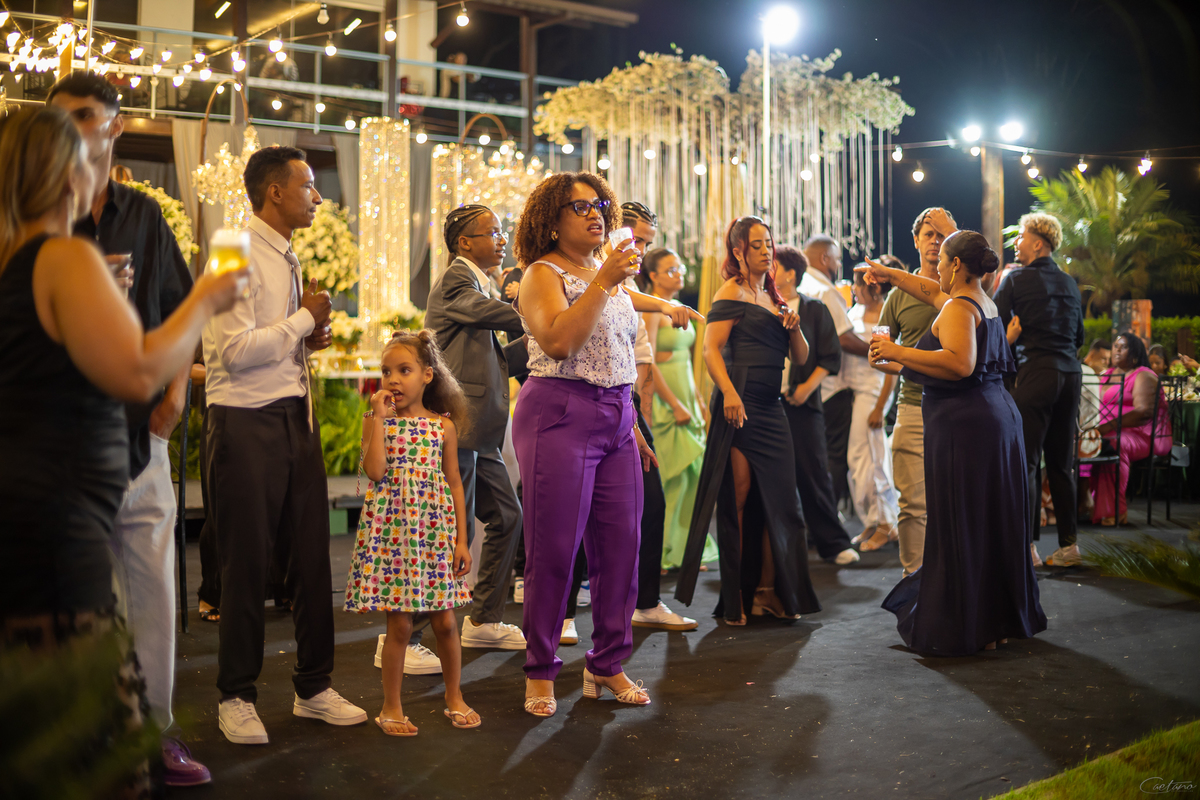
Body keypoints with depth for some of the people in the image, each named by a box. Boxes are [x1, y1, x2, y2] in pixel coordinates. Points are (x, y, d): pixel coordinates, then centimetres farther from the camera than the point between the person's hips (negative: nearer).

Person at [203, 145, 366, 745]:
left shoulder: (286, 257, 15)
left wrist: (308, 338, 6)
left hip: (295, 414, 8)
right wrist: (304, 318, -12)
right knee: (247, 563, 2)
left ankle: (313, 688, 23)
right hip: (247, 423, -8)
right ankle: (236, 696, 18)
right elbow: (236, 351, -22)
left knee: (312, 554, 10)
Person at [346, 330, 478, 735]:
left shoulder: (443, 425, 5)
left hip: (436, 528, 2)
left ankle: (455, 698, 26)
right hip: (392, 528, -2)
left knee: (444, 621, 8)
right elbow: (375, 471, -15)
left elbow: (454, 482, 7)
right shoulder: (376, 422, 1)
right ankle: (391, 706, 15)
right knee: (399, 623, 0)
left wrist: (461, 539, 2)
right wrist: (380, 417, -14)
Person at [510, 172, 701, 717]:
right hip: (559, 416, -7)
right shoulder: (543, 274, -4)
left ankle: (607, 666, 18)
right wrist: (603, 283, -21)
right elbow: (558, 342, -21)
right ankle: (540, 672, 9)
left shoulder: (606, 272, 18)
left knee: (620, 546, 5)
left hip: (615, 420, 7)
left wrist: (630, 423, 22)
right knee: (553, 551, -4)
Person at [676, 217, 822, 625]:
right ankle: (734, 598, 2)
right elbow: (711, 349, -13)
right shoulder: (732, 291, -1)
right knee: (737, 499, -5)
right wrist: (728, 392, -26)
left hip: (771, 408, 7)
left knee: (779, 500, 6)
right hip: (739, 406, -7)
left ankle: (767, 592, 16)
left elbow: (801, 358, 20)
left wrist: (794, 328, 1)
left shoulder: (773, 297, 20)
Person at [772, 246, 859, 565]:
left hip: (802, 404, -2)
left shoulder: (814, 309, 5)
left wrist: (808, 387, -7)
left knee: (813, 473, 0)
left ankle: (832, 543, 10)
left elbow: (831, 357, 3)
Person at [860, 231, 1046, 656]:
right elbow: (934, 292, 33)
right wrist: (891, 275, 40)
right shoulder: (983, 303, 16)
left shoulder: (958, 309, -13)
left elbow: (961, 364, -28)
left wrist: (899, 353, -23)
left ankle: (963, 629, 3)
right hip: (998, 417, 10)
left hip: (963, 425, -10)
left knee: (959, 529, -3)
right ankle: (1002, 619, 26)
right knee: (993, 523, 16)